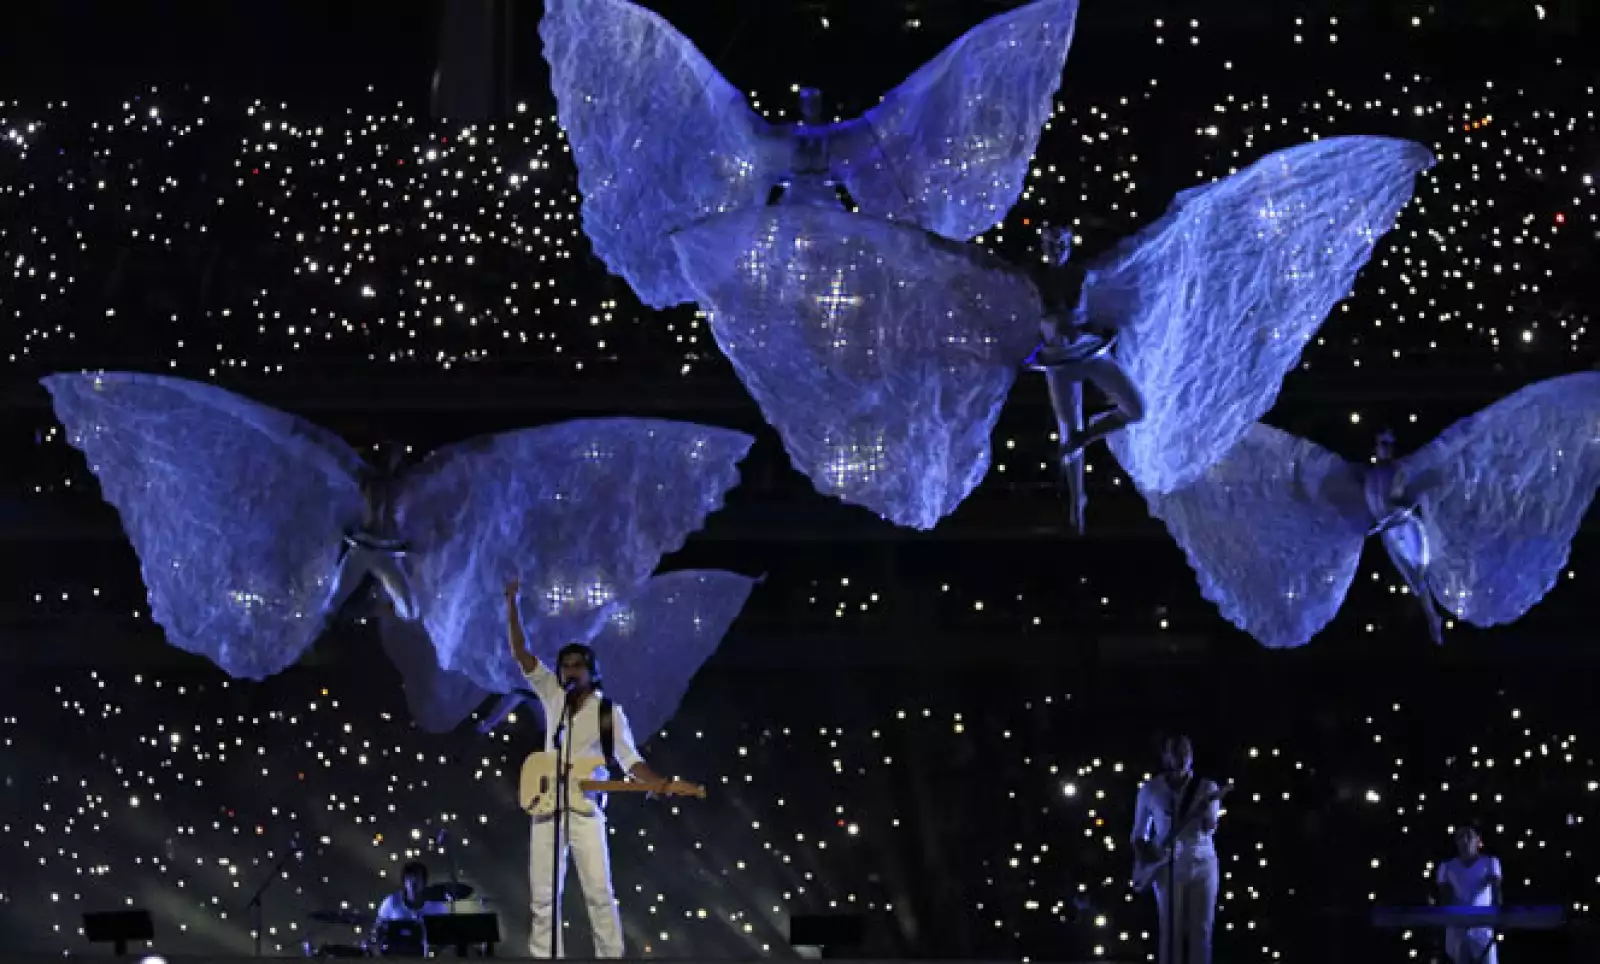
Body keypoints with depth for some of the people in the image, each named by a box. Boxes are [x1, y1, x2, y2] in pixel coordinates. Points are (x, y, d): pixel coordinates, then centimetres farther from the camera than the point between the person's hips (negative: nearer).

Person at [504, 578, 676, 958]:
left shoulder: (609, 712, -1)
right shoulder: (553, 696, 9)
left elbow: (629, 759, -5)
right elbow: (520, 653, 6)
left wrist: (662, 785, -23)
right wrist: (512, 605, -1)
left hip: (585, 810, -4)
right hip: (546, 808, 4)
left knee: (599, 894, -11)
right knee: (543, 896, 3)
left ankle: (611, 958, -11)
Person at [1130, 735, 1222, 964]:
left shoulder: (1206, 788, 1)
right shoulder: (1150, 790, 3)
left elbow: (1210, 828, -11)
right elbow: (1139, 834, 12)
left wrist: (1207, 809, -31)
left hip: (1202, 865, 0)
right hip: (1168, 868, 0)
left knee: (1200, 930, -2)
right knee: (1172, 931, -4)